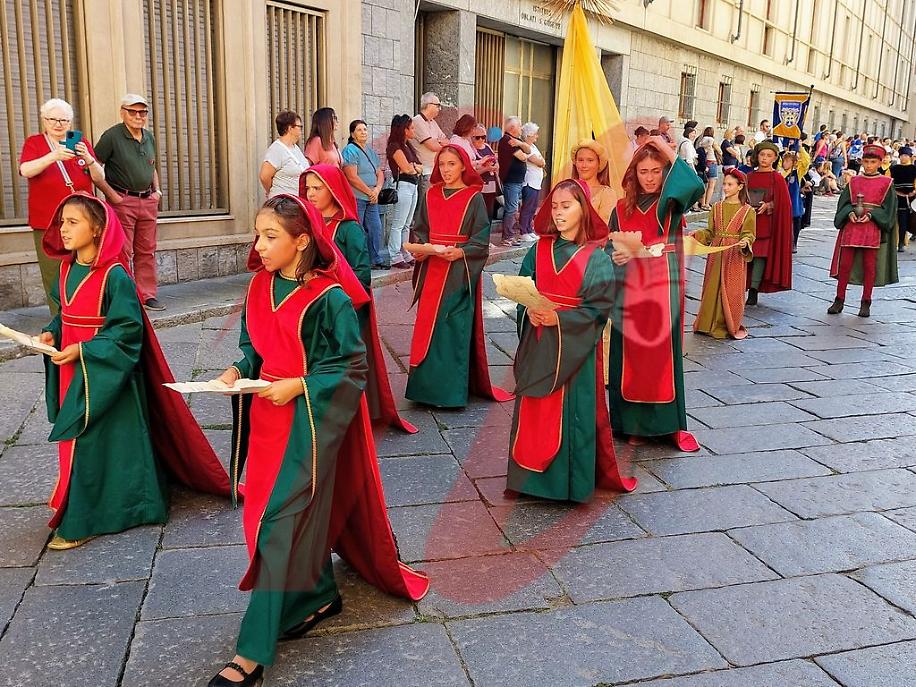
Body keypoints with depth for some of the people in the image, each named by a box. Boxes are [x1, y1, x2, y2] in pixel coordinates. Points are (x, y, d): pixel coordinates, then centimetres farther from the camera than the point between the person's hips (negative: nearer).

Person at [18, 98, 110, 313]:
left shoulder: (81, 144, 15)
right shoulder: (33, 143, 8)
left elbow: (100, 179, 6)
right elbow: (25, 170, -12)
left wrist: (88, 158, -15)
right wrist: (54, 156, -27)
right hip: (47, 223, -2)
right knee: (54, 277, -5)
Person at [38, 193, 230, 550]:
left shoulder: (115, 276, -18)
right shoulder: (66, 269, 6)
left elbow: (128, 329, -19)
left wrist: (82, 351, -22)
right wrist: (52, 333, -1)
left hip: (105, 373, -7)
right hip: (72, 371, 7)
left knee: (92, 443, -1)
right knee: (76, 441, 15)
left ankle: (80, 522, 10)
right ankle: (79, 513, 32)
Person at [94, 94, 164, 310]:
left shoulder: (149, 137, 13)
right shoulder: (112, 136, -7)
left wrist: (158, 190, 11)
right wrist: (111, 194, -14)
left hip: (148, 201, 6)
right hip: (122, 201, -6)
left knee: (146, 251, 9)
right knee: (123, 252, -4)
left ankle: (146, 296, 16)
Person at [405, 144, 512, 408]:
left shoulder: (474, 198, -2)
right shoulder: (431, 196, 10)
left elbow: (481, 240, -5)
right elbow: (419, 230, 14)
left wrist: (461, 252, -21)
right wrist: (419, 248, -6)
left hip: (459, 273, -4)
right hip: (431, 270, 4)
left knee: (454, 328, -5)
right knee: (428, 325, 4)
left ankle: (452, 389, 4)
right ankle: (427, 384, 15)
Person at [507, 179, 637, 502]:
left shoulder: (596, 258, -6)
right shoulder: (539, 250, 6)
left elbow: (599, 308, -10)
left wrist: (560, 319, -20)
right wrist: (529, 312, -13)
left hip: (575, 348, -4)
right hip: (537, 345, 4)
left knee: (571, 413, 1)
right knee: (534, 413, 8)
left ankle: (572, 480, 14)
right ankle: (532, 474, 22)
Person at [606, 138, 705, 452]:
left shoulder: (672, 204, 1)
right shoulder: (622, 209, 7)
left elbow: (696, 186, -21)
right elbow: (609, 250, 6)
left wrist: (668, 151, -12)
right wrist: (616, 257, -17)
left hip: (664, 290, -2)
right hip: (630, 292, 2)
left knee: (663, 354, 1)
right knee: (630, 356, 6)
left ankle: (672, 423, 11)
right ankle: (633, 422, 18)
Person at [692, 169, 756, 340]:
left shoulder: (747, 211, -2)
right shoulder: (717, 207, 9)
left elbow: (748, 234, -6)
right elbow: (710, 232, 11)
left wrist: (745, 242, -27)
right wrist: (696, 235, -5)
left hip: (735, 256, -4)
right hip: (716, 253, 4)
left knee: (732, 291, -1)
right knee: (713, 289, 6)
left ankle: (732, 326, 10)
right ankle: (712, 323, 16)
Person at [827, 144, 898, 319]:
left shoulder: (886, 183, 4)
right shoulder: (854, 181, 12)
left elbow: (888, 207, 0)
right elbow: (844, 202, 9)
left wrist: (870, 215, -15)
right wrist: (850, 213, -12)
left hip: (873, 228, -2)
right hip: (851, 227, 2)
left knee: (869, 265, 1)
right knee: (845, 264, 0)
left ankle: (866, 303, 8)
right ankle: (839, 300, 7)